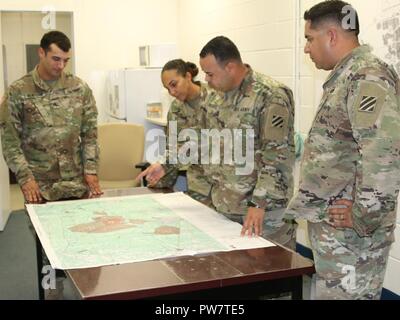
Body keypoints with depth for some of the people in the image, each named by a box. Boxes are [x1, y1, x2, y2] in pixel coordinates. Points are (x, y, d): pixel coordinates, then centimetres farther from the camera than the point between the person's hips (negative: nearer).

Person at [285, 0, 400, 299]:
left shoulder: (366, 77, -18)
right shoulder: (346, 76, 14)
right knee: (334, 292, 19)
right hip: (332, 226, 10)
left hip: (350, 232, -10)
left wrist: (363, 219, -21)